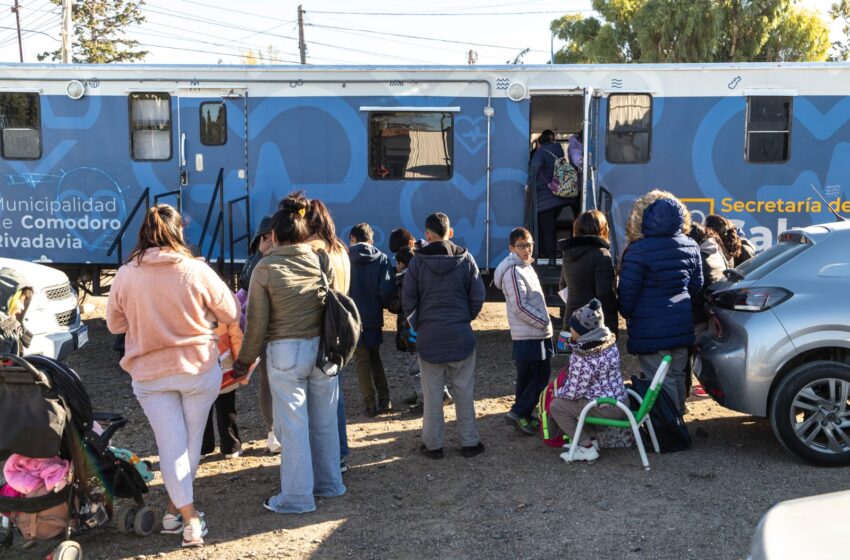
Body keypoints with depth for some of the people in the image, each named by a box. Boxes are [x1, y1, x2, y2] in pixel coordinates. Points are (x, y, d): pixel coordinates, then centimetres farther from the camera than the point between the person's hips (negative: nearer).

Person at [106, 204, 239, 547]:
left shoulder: (125, 276, -6)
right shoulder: (197, 271, -12)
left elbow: (115, 325, 7)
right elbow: (230, 315, -3)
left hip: (149, 373, 1)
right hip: (198, 368, -1)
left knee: (170, 443, 6)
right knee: (191, 441, 16)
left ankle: (188, 517, 1)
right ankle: (175, 507, 27)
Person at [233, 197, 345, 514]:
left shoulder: (266, 268, -8)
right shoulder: (323, 261, 0)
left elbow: (257, 322, -6)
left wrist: (245, 360, 5)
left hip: (285, 352, -4)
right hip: (324, 347, 4)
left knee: (293, 425, 5)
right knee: (324, 420, 15)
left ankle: (297, 496, 13)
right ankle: (329, 483, 30)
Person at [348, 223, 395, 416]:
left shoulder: (345, 258, -7)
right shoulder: (382, 259, -3)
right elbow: (386, 289, -10)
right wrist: (384, 305, 9)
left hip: (353, 317, -2)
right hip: (374, 317, 2)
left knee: (362, 361, 7)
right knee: (375, 358, 18)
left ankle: (371, 404, 7)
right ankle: (384, 401, 15)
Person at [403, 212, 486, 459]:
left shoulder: (418, 262, -6)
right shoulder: (465, 259, -3)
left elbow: (408, 300, -5)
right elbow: (478, 296, -2)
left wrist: (416, 324, 10)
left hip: (428, 336, -1)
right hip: (460, 335, 1)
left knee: (432, 394, 7)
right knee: (464, 391, 9)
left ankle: (433, 445, 14)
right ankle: (469, 442, 15)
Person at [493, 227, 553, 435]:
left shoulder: (526, 267, 16)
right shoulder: (513, 271, -15)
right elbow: (520, 307, -20)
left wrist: (545, 324, 14)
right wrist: (544, 322, -14)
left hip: (539, 334, 10)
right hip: (528, 336, -10)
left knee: (540, 375, 13)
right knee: (539, 377, -7)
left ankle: (523, 415, 21)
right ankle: (519, 413, 0)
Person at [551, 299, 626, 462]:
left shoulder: (583, 357, -25)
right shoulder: (610, 342, 0)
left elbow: (574, 392, -17)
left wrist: (556, 392, 2)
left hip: (605, 408, -9)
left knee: (556, 406, 2)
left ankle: (587, 448, 5)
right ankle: (591, 438, 23)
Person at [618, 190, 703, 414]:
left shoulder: (638, 250, -16)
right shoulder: (690, 246, 5)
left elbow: (628, 289, -12)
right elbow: (697, 285, 14)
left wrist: (627, 313, 7)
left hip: (650, 329, -7)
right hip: (682, 324, 7)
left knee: (660, 381, -1)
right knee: (677, 376, 18)